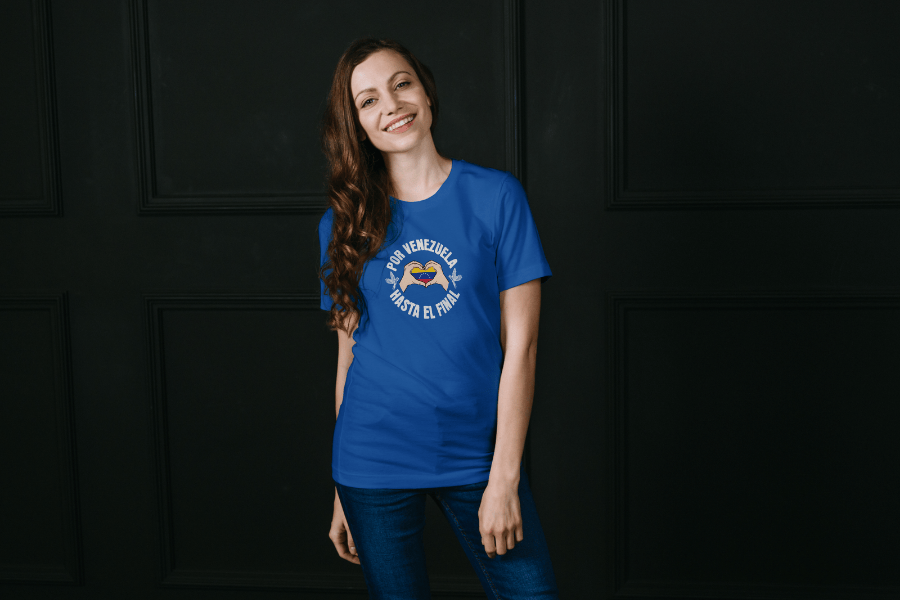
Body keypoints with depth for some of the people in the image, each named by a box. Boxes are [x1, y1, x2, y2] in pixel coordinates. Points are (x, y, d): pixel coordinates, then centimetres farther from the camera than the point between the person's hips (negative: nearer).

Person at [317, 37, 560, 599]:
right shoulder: (343, 224, 4)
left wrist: (504, 478, -10)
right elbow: (349, 356, 7)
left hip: (475, 455, -1)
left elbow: (520, 344, -6)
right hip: (374, 464, 1)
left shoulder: (496, 195, -3)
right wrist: (342, 493, 9)